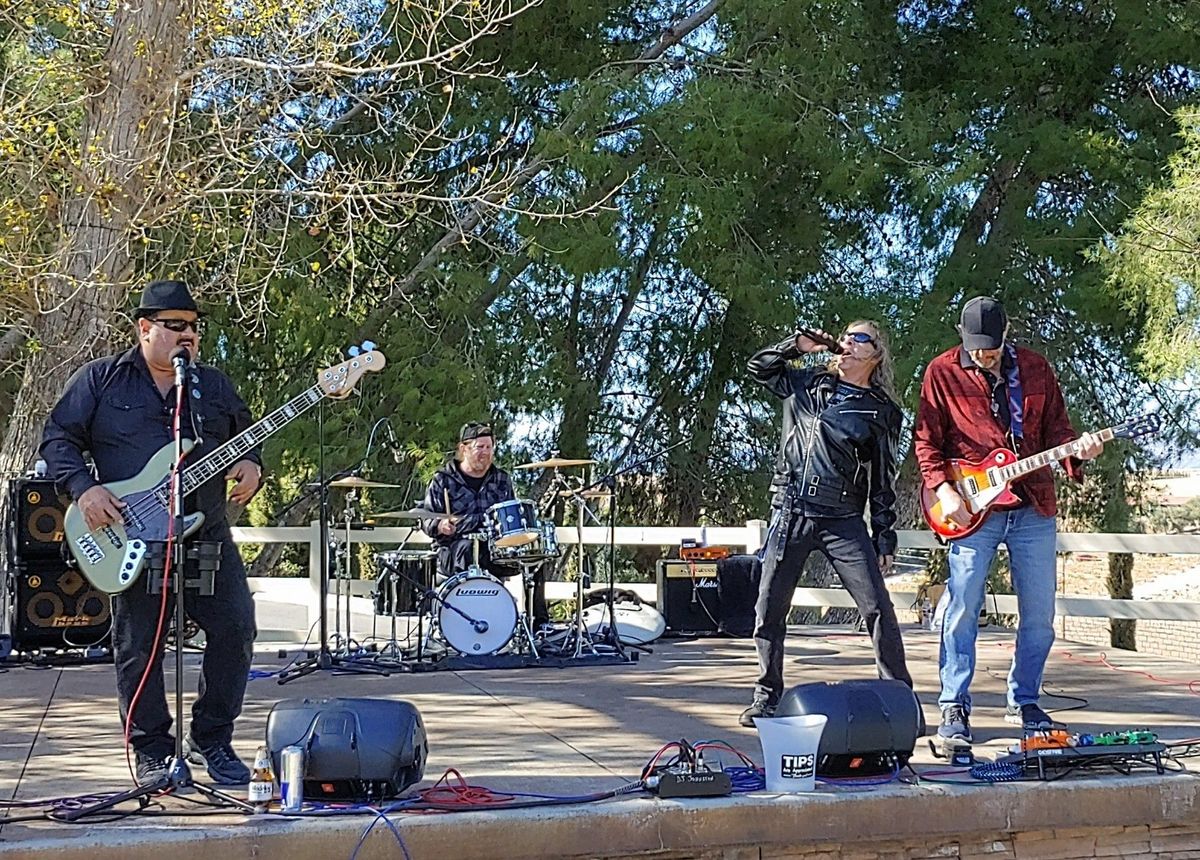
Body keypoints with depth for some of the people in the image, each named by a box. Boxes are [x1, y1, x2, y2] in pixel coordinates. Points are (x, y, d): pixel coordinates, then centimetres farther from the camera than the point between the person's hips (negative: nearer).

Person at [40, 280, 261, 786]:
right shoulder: (100, 379, 4)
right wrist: (83, 488, -13)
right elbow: (58, 438, 2)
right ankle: (152, 753, 16)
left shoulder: (214, 385, 14)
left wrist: (251, 465, -2)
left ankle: (211, 740, 12)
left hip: (207, 533, 3)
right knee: (138, 645, 2)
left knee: (235, 628, -4)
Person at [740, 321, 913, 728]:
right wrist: (799, 344, 8)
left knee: (877, 606, -9)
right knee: (769, 608, 4)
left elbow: (883, 480, 5)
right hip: (790, 512, 2)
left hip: (843, 520, -2)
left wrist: (884, 538, 2)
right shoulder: (808, 383, 12)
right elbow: (758, 366, 22)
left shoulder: (882, 411, 4)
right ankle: (767, 696, 17)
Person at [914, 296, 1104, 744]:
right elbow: (926, 440, 0)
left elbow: (1056, 428, 11)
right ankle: (954, 707, 1)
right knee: (961, 608, -7)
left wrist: (1077, 450, -11)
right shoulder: (942, 372, -1)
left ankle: (1023, 702, 20)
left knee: (1039, 613, 6)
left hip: (1033, 509, 3)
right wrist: (943, 489, -13)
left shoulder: (1035, 368, 7)